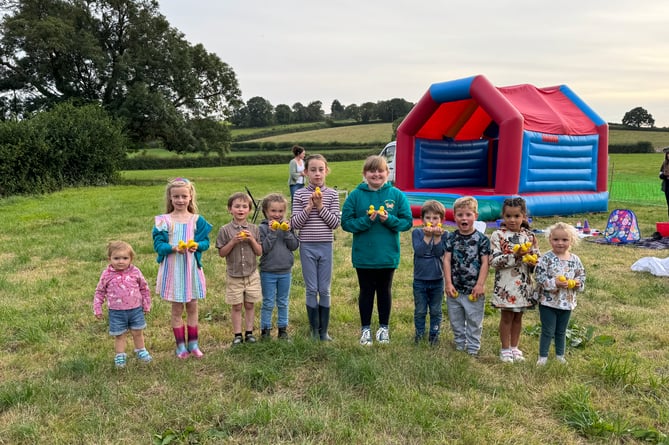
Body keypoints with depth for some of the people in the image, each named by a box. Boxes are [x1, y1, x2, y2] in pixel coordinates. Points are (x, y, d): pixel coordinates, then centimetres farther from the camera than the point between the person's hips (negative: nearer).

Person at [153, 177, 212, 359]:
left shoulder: (197, 220, 1)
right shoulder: (163, 220, -4)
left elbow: (205, 242, 2)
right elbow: (158, 244, -6)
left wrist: (197, 246, -20)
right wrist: (173, 248, -24)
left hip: (191, 268, 1)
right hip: (172, 269, -1)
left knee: (192, 307, 11)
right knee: (177, 310, 9)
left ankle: (193, 344, 24)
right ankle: (181, 345, 21)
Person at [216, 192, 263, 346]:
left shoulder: (253, 229, 0)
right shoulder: (225, 230, -5)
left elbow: (259, 252, 0)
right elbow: (222, 253, -4)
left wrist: (252, 239, -14)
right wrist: (233, 241, -17)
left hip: (251, 274, 2)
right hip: (234, 275, -1)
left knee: (250, 304, 10)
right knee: (236, 306, 7)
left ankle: (249, 332, 22)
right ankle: (237, 334, 18)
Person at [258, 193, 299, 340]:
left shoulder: (287, 226, 4)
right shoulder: (263, 228, -7)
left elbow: (294, 246, -4)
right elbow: (263, 248, -16)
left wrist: (287, 232, -16)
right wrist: (272, 233, -22)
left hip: (285, 272, 3)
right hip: (268, 272, -3)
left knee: (283, 302, 14)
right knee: (268, 303, 6)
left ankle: (283, 328, 26)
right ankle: (265, 329, 18)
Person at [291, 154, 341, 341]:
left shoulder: (332, 194, 0)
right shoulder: (300, 194, -2)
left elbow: (335, 223, -5)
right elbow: (294, 223, -5)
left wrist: (321, 207, -15)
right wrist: (308, 208, -16)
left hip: (326, 246, 1)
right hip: (307, 246, 0)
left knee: (325, 290, 7)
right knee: (311, 289, 6)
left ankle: (324, 330, 20)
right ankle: (314, 330, 19)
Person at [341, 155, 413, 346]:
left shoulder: (396, 195, -4)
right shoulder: (356, 195, -6)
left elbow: (407, 221, -3)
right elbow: (346, 222, -7)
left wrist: (389, 219, -20)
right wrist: (366, 220, -21)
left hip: (388, 255, 1)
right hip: (363, 256, 0)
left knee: (384, 291, 16)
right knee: (366, 291, 13)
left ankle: (384, 327, 31)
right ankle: (365, 328, 27)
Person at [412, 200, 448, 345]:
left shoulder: (444, 234, -2)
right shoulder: (417, 233, -3)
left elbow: (439, 252, -17)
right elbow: (419, 251, -18)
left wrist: (437, 236, -25)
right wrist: (427, 236, -25)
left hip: (437, 280, 0)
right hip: (420, 280, 0)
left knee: (436, 311, 12)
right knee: (420, 311, 10)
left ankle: (434, 334, 26)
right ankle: (419, 334, 25)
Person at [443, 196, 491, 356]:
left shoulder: (481, 239, -7)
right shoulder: (452, 238, 0)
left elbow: (485, 263, -8)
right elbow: (447, 260, -3)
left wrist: (480, 284, -13)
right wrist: (448, 283, -9)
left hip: (474, 290, -3)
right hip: (455, 289, 3)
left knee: (474, 321, 9)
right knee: (456, 320, 16)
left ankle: (473, 348, 23)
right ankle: (459, 345, 32)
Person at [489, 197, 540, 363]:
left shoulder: (529, 236, 3)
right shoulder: (498, 235, -9)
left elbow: (537, 257, 8)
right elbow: (494, 261, -15)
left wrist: (533, 261, -15)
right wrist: (515, 256, -23)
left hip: (524, 284, 4)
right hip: (505, 283, -4)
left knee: (518, 316, 14)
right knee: (507, 316, 6)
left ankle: (514, 347, 29)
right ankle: (505, 349, 20)